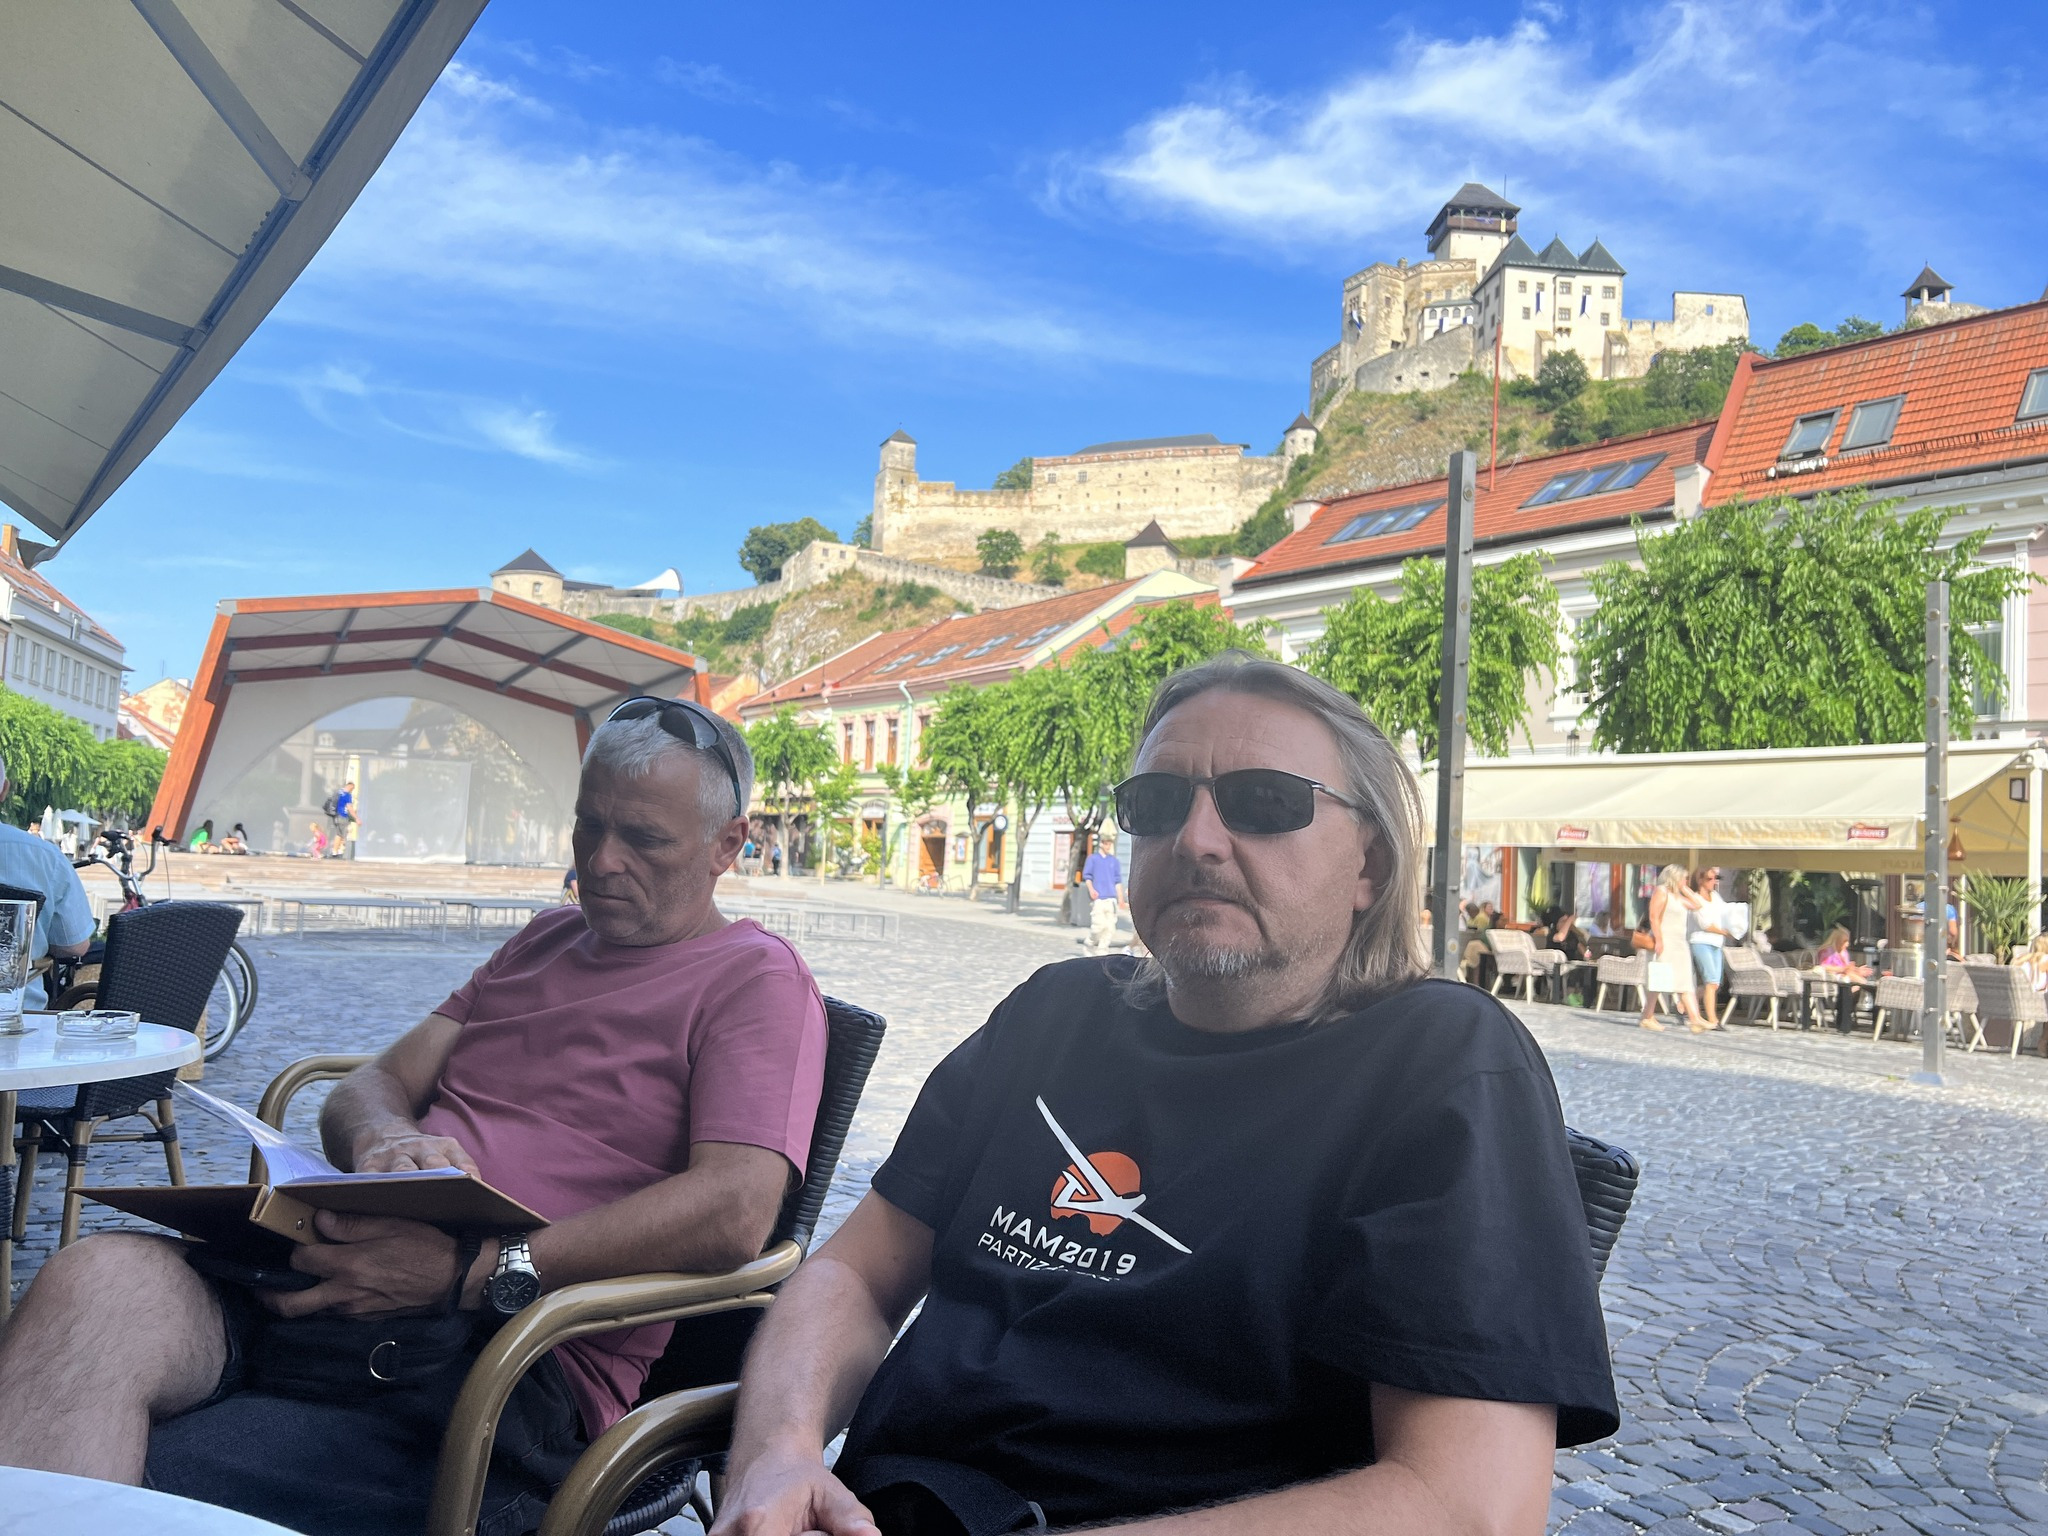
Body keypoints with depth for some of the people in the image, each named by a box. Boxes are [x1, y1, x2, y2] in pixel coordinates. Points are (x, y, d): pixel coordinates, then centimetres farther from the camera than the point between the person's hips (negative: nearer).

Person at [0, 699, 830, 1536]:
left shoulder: (756, 978, 1)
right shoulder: (544, 938, 25)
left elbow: (735, 1212, -15)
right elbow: (374, 1084, 21)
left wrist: (471, 1270, -20)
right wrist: (385, 1139, -6)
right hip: (339, 1283, 6)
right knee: (99, 1278, -24)